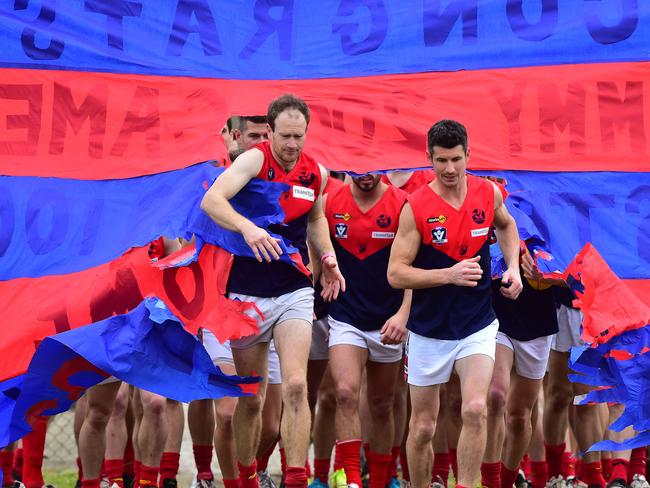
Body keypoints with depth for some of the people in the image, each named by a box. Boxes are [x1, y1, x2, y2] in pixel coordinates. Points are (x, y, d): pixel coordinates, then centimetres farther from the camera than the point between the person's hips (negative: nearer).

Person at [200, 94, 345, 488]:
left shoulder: (317, 174, 3)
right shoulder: (254, 160, -12)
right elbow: (211, 201, -28)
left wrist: (327, 257, 8)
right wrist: (246, 227, -44)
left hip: (294, 292, 2)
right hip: (247, 292, -2)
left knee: (296, 386, -15)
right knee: (251, 399, 6)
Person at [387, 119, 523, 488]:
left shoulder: (488, 193, -4)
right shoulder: (416, 207, -15)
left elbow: (505, 224, 21)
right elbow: (396, 274, -15)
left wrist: (513, 266, 6)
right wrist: (449, 274, -25)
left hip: (477, 326, 1)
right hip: (429, 330, -1)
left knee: (475, 409, -19)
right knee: (423, 427, 7)